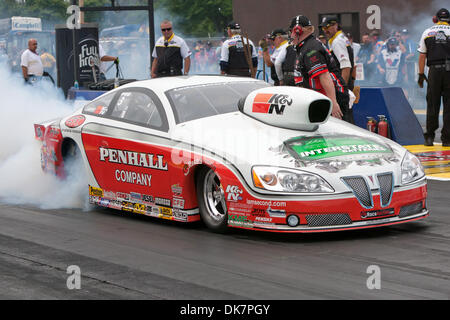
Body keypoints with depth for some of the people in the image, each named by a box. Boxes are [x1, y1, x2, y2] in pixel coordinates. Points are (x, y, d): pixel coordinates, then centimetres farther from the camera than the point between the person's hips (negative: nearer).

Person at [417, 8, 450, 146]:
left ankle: (429, 137, 5)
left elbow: (422, 56, 8)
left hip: (434, 70, 1)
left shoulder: (427, 32, 10)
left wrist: (421, 74, 13)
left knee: (432, 104, 6)